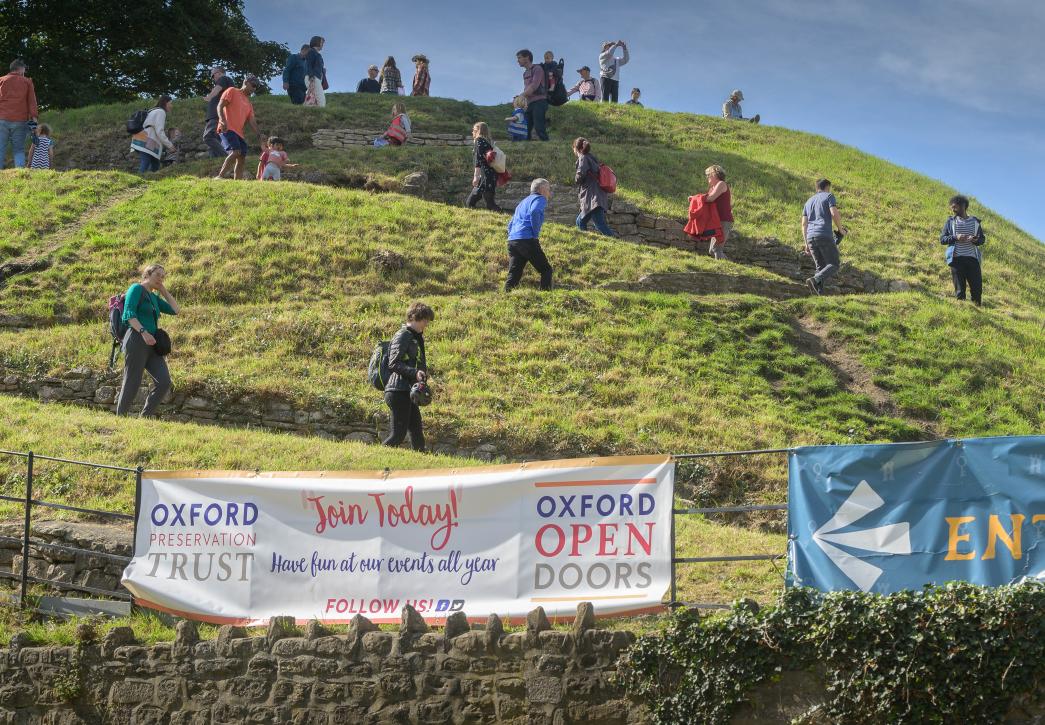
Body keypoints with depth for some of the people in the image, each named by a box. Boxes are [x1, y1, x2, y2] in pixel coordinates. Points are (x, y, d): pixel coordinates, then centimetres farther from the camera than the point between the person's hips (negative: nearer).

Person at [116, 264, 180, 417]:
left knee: (164, 382, -8)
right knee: (132, 383, -8)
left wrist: (163, 289, 19)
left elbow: (175, 310, 19)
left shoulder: (154, 297, 24)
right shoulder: (136, 288, 1)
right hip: (137, 341, -7)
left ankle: (146, 417, -1)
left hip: (152, 345, 7)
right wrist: (143, 332, -24)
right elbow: (129, 314, -12)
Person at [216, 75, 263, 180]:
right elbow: (220, 106, -3)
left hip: (240, 133, 8)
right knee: (235, 152, -26)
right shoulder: (232, 92, 7)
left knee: (241, 157, -2)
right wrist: (222, 120, -21)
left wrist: (260, 137, 9)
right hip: (228, 129, -8)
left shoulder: (248, 103, 27)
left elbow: (252, 122, 21)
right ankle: (220, 176, -28)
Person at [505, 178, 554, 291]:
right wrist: (536, 234, -12)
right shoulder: (540, 199, 4)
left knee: (514, 274, 4)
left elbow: (510, 224, 31)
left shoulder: (523, 202, 31)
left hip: (512, 240, 8)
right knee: (546, 270, 0)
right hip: (527, 239, -8)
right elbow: (534, 212, -19)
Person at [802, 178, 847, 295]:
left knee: (821, 268, 10)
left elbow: (804, 224, 17)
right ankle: (815, 280, -26)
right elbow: (835, 214, -10)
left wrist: (806, 244, 16)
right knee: (834, 266, -2)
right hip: (825, 236, -6)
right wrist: (840, 229, 6)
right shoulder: (829, 197, 6)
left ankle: (820, 292, -9)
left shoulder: (809, 202, 24)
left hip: (811, 237, 6)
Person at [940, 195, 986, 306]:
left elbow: (982, 239, 13)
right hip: (957, 259, -1)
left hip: (972, 258, 1)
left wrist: (975, 240, -10)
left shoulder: (975, 222, 13)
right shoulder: (950, 221, 11)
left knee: (977, 287, -3)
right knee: (959, 289, -1)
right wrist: (955, 237, -11)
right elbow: (942, 239, 6)